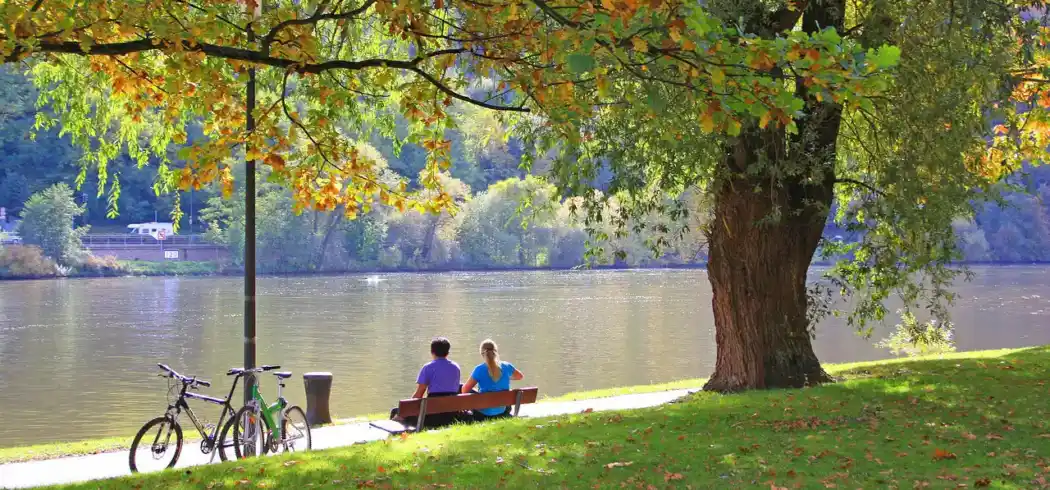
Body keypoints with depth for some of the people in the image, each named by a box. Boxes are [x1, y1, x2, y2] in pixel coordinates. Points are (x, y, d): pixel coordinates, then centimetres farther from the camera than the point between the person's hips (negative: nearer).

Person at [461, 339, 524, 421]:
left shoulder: (479, 369, -18)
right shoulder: (506, 367, -8)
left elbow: (465, 390, -13)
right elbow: (521, 376, 13)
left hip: (483, 414, -3)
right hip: (502, 411, 3)